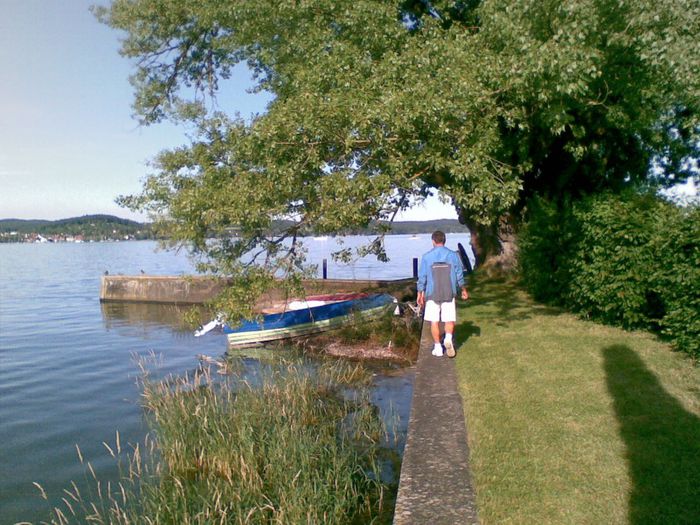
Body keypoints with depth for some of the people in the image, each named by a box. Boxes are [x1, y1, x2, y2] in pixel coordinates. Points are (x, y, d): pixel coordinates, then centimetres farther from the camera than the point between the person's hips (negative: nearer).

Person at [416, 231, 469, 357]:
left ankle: (438, 347, 8)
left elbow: (422, 278, -1)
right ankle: (448, 338, -18)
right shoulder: (453, 255, 0)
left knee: (434, 321, 8)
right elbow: (460, 276, 5)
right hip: (449, 294, 1)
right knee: (449, 320, 8)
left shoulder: (426, 257, -3)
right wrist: (464, 290, 20)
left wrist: (420, 294, 9)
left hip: (432, 294, -1)